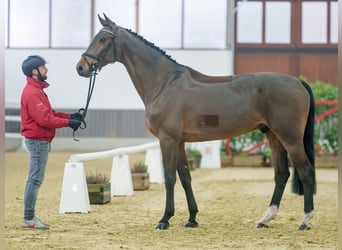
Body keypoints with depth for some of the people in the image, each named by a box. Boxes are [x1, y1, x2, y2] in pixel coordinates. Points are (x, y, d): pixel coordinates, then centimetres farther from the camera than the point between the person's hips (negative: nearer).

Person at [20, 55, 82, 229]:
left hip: (39, 141, 11)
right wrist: (67, 122, -17)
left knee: (35, 180, 13)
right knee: (35, 179, -8)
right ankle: (28, 220, -6)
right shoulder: (32, 92, -17)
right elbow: (44, 119, -22)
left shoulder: (36, 90, 16)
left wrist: (69, 116, 7)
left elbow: (48, 113, 18)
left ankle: (30, 217, 17)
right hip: (38, 141, -11)